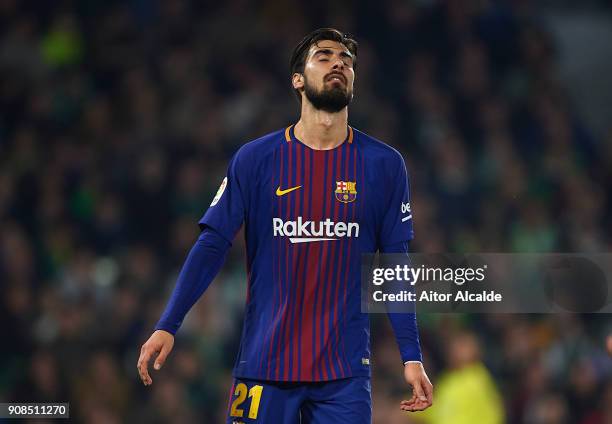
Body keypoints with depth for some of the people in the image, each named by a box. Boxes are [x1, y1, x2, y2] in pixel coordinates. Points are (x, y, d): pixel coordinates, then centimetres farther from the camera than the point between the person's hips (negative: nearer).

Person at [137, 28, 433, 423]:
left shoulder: (384, 165, 3)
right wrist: (167, 326, -7)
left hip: (345, 374, 1)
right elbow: (212, 245, 2)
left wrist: (412, 357, -1)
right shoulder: (255, 159, 1)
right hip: (264, 367, 0)